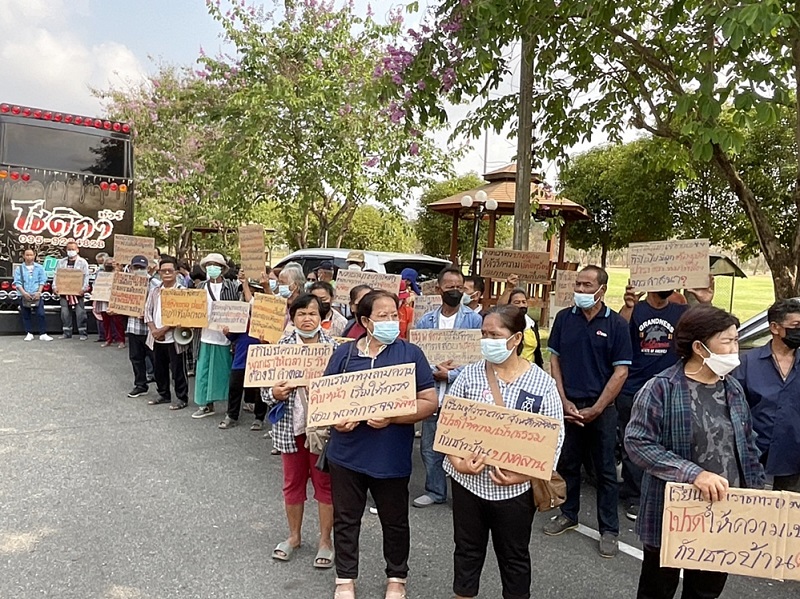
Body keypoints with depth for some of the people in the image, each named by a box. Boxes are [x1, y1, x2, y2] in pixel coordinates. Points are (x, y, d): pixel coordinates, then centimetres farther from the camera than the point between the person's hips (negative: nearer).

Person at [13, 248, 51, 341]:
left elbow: (42, 281, 2)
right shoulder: (19, 269, 5)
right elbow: (17, 283, -1)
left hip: (37, 296, -1)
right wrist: (24, 293, -14)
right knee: (26, 316, 6)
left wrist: (39, 292, -11)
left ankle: (43, 334, -4)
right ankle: (29, 334, 15)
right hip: (24, 296, 1)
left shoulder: (39, 268, 6)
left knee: (41, 314, -6)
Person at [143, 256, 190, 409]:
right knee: (159, 368, 16)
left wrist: (164, 329, -17)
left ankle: (182, 398, 11)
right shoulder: (155, 291, 10)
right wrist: (153, 330, -8)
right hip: (156, 338, 6)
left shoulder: (182, 291, -8)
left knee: (177, 369, 0)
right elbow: (148, 311, 8)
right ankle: (163, 394, 31)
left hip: (173, 337, -6)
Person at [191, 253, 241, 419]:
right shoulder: (201, 286, 8)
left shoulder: (232, 287, -3)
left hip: (226, 336, -3)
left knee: (225, 371, 5)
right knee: (204, 370, 8)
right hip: (206, 336, 4)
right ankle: (206, 404, 20)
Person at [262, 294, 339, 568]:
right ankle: (294, 536, 37)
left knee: (325, 483, 10)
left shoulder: (333, 346, -6)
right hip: (291, 426, 2)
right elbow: (265, 387, -1)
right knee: (293, 482, 17)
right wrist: (275, 393, -21)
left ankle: (325, 540, 28)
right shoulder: (282, 346, -2)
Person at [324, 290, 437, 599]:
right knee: (345, 519, 16)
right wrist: (336, 418, -14)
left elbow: (429, 402, -9)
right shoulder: (344, 353, 0)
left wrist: (391, 418, -21)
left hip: (392, 456, -1)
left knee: (395, 521, 17)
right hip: (347, 453, 2)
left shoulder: (411, 354, -6)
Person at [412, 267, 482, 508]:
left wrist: (450, 375, -16)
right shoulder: (426, 320, 6)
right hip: (432, 393, 3)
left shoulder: (474, 320, -2)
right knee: (430, 446, 13)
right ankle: (435, 491, 31)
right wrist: (434, 371, -15)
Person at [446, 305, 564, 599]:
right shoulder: (470, 374, -4)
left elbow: (554, 436, -6)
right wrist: (457, 461, -14)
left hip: (516, 487, -1)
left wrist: (527, 473, -17)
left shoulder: (543, 383, -8)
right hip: (468, 480, 2)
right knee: (467, 551, 18)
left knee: (514, 557, 17)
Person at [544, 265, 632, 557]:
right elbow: (554, 359, 4)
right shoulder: (564, 318, 2)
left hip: (601, 408, -2)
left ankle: (609, 529, 21)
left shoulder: (616, 323, -6)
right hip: (568, 405, 3)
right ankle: (568, 514, 32)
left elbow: (621, 371, -7)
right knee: (567, 463, 14)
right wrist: (564, 401, -5)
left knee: (605, 470, 8)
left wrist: (595, 409, -11)